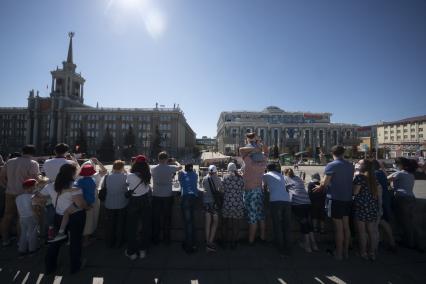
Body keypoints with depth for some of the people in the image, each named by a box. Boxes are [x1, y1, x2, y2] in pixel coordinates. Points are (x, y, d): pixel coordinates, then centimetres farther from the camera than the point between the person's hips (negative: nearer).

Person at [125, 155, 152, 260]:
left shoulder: (130, 176, -19)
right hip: (146, 202, 3)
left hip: (134, 203, -2)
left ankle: (132, 252, 24)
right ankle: (143, 250, 29)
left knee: (132, 228, 14)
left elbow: (127, 183, -2)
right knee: (146, 226, 16)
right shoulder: (147, 176, -12)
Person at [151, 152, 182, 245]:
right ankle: (166, 239, 20)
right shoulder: (170, 168, -9)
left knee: (156, 218, 11)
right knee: (167, 218, 10)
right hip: (167, 196, -1)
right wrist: (175, 162, 29)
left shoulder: (153, 169, -4)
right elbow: (180, 167, 10)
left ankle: (155, 239, 22)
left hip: (156, 196, 2)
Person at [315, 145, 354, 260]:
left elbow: (324, 183, -19)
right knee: (346, 226, 16)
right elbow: (349, 181, 15)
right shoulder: (350, 165, 6)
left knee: (338, 227, 3)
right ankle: (346, 251, 28)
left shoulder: (331, 165, -14)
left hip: (336, 199, -6)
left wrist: (320, 187, 2)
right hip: (348, 199, 6)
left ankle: (339, 253, 15)